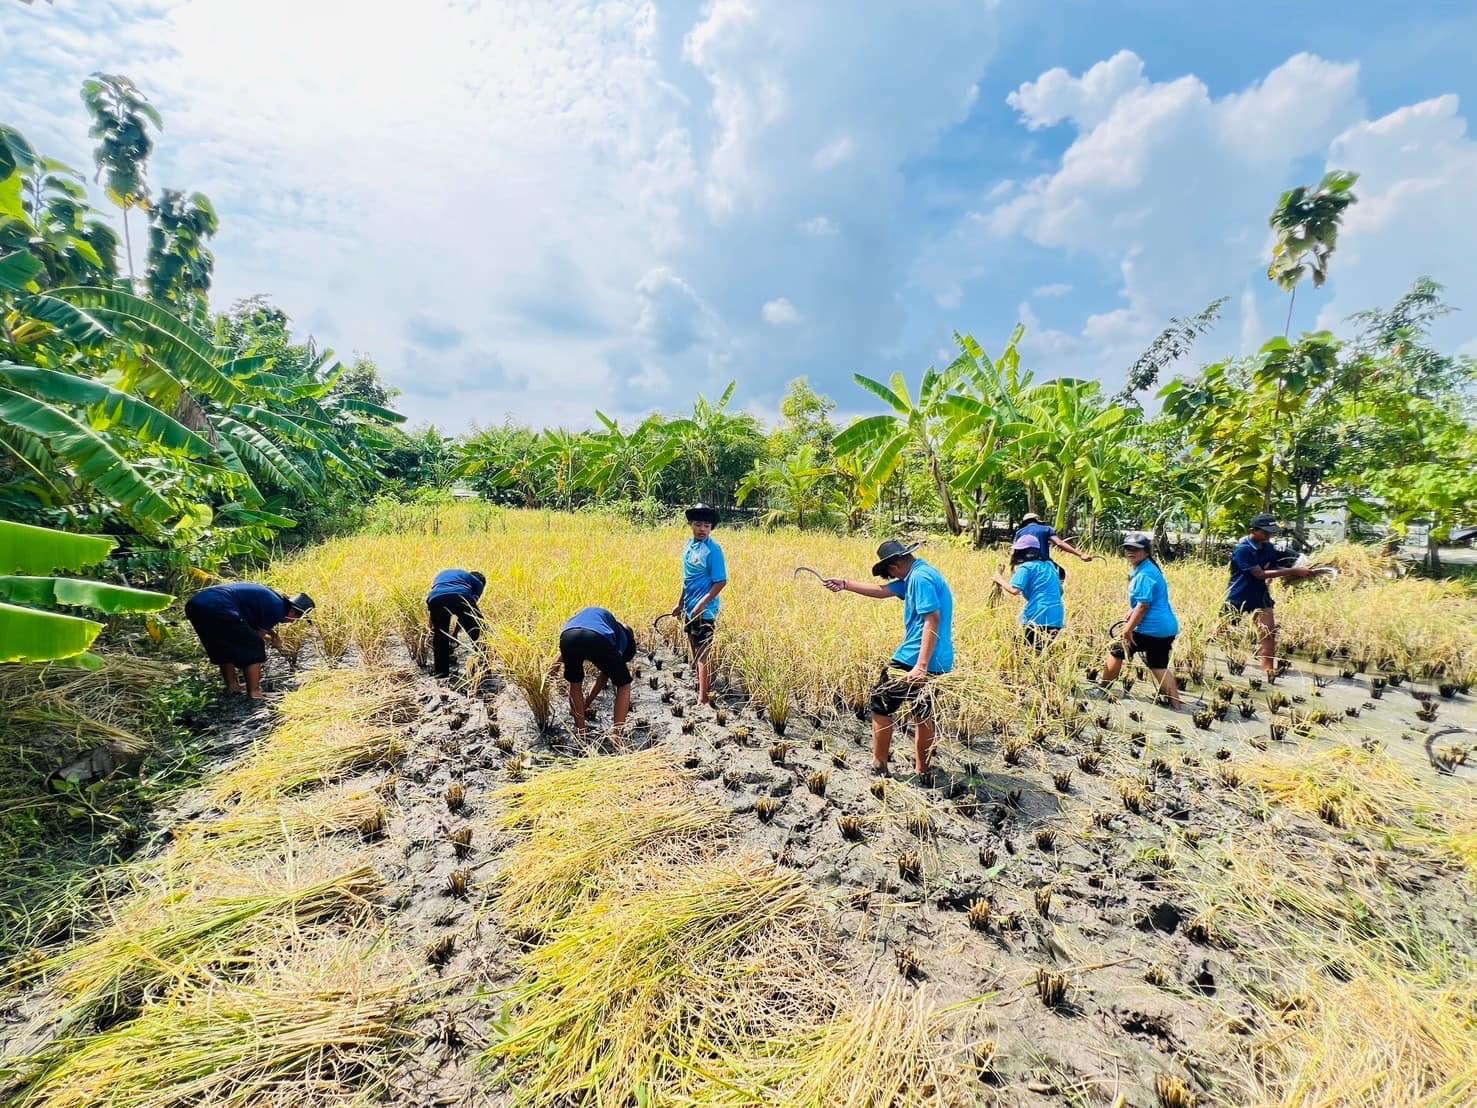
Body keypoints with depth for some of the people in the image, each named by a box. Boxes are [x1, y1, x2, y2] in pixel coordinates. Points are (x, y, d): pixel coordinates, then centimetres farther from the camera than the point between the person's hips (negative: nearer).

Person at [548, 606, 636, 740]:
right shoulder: (624, 636, 35)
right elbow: (604, 676, 39)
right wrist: (586, 703, 48)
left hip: (568, 638, 3)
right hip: (599, 641, -3)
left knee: (575, 683, 33)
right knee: (624, 685, 24)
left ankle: (581, 736, 34)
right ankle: (616, 738, 18)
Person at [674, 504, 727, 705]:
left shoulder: (713, 550, -16)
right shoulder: (689, 545, 7)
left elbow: (721, 581, -17)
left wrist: (702, 604, -21)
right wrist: (680, 603, 19)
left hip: (705, 612, -8)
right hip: (690, 611, 8)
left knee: (703, 655, -4)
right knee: (696, 653, 18)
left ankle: (703, 699, 2)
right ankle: (701, 690, 33)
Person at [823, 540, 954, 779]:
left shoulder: (920, 578, -16)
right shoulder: (916, 576, 14)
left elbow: (933, 620, -23)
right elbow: (882, 591, 19)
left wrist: (921, 666, -27)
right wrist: (846, 585, 17)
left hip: (914, 660, -10)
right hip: (938, 664, 10)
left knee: (881, 707, 6)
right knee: (923, 715, 19)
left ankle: (879, 766, 14)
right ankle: (923, 771, 27)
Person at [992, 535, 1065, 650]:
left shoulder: (1025, 567, -4)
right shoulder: (1048, 565, 18)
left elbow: (1015, 590, -17)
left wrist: (1000, 580, 0)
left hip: (1038, 617, -7)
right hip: (1057, 618, 7)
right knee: (1042, 651, 15)